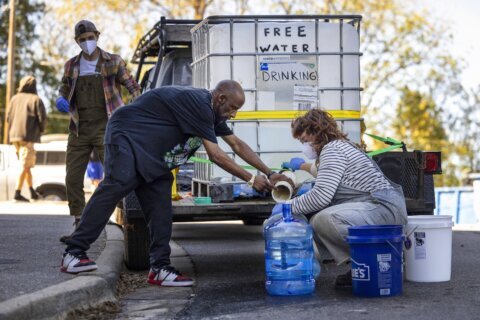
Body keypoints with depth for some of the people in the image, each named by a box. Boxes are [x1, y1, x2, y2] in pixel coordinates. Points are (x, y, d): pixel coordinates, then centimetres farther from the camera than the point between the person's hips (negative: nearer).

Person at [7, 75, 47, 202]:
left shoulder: (15, 98, 10)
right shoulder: (36, 99, -3)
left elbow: (8, 117, 9)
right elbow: (42, 118, -10)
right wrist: (41, 130, 9)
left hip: (14, 136, 5)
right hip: (28, 136, -5)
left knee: (26, 164, 15)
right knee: (25, 166, -5)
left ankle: (32, 191, 18)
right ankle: (17, 192, -12)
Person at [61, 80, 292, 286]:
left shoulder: (211, 111, 9)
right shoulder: (199, 104, -23)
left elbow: (238, 145, 15)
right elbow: (215, 155, -23)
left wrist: (269, 174, 10)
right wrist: (251, 179, -16)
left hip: (151, 155, 10)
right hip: (126, 134, -10)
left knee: (161, 208, -3)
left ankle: (160, 268, -3)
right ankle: (74, 252, -26)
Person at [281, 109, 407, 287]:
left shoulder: (332, 149, -9)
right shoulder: (341, 145, 23)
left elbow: (321, 195, -19)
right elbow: (328, 174, 48)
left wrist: (289, 206, -6)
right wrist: (303, 166, 59)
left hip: (385, 207, -11)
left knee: (324, 219, -31)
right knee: (314, 221, 14)